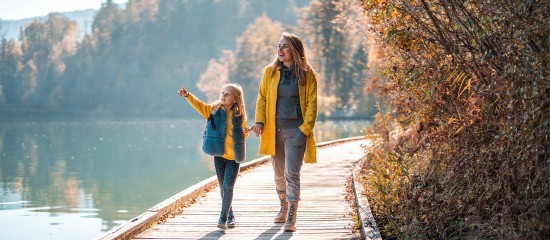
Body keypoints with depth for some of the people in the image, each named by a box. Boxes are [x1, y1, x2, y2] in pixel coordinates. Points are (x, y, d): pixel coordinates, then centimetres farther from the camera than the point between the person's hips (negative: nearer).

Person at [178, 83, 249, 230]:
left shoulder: (239, 116, -1)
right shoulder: (214, 109, 0)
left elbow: (243, 135, 10)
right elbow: (199, 105, -11)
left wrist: (245, 132, -12)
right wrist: (187, 95, -24)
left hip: (233, 157, -2)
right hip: (219, 156, 2)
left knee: (228, 187, -10)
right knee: (223, 188, 9)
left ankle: (223, 218, -4)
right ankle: (230, 217, 22)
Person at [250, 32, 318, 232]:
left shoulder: (307, 75, -3)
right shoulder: (270, 71, 5)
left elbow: (311, 104, -2)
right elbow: (262, 97, 7)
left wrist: (306, 128, -9)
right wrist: (259, 121, -5)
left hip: (296, 130, -3)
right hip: (274, 129, 4)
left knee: (292, 173, -10)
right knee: (278, 173, 14)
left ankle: (291, 217, -8)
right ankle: (283, 206, 35)